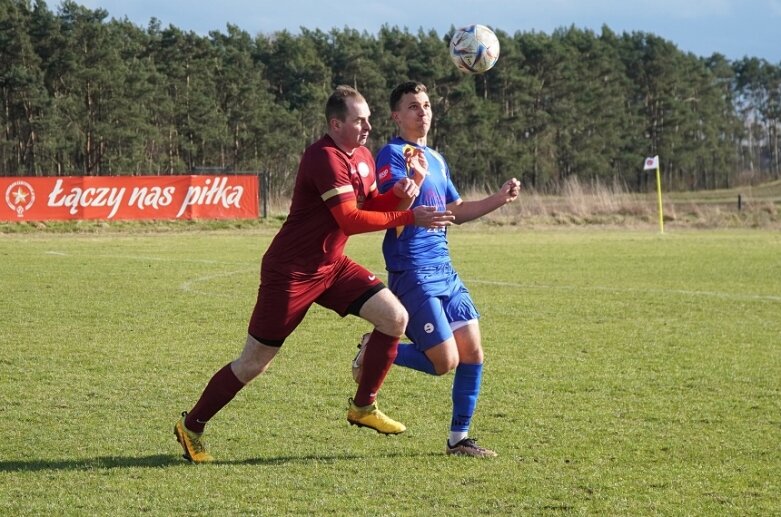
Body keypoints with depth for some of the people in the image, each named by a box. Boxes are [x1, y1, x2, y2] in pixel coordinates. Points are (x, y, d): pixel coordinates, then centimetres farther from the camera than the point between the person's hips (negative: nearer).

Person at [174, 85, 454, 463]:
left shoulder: (362, 156, 7)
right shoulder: (325, 158, -22)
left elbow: (369, 205, 14)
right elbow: (351, 220, -26)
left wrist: (397, 194, -7)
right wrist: (410, 217, -24)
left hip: (331, 265, 9)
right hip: (290, 272, -9)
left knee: (395, 318, -6)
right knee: (253, 364, -2)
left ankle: (363, 407, 7)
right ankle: (191, 426, 15)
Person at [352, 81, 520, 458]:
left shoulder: (435, 159, 17)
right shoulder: (393, 155, -10)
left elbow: (456, 211, 28)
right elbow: (392, 211, -22)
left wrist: (499, 199, 17)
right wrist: (415, 179, -38)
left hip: (445, 271, 8)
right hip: (413, 274, -8)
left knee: (472, 353, 3)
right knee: (444, 361, -12)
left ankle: (459, 439, 13)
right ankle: (374, 352, 10)